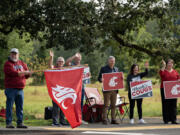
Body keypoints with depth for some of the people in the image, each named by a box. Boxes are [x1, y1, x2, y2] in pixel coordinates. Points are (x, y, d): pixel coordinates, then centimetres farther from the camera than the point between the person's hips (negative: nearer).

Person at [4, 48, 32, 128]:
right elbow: (13, 73, -17)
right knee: (9, 106, -4)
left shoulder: (22, 64, 17)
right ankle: (8, 123, -2)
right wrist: (24, 72, -15)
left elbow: (27, 75, 13)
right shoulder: (8, 64, -2)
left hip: (20, 89, 6)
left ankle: (20, 123, 10)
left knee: (20, 107, 6)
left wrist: (28, 73, -10)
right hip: (11, 89, -5)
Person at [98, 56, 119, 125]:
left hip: (114, 90, 4)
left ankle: (113, 119, 9)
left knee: (113, 105, 5)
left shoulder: (116, 69, 15)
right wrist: (101, 80, -19)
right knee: (106, 105, -5)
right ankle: (104, 120, -3)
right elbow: (99, 78, 2)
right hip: (107, 90, -4)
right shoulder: (103, 69, 2)